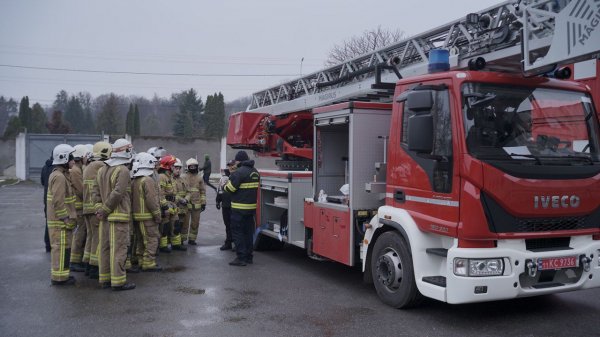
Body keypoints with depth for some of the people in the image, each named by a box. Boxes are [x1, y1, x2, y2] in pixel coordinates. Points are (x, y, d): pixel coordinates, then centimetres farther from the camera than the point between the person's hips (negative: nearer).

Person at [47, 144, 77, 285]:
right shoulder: (59, 177, -18)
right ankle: (59, 277, 3)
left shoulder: (60, 175, 15)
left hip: (60, 221, 10)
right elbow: (58, 202, -23)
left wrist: (69, 218, 21)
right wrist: (66, 219, -21)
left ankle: (61, 273, 27)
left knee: (61, 248, 17)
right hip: (60, 222, -10)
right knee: (61, 248, -4)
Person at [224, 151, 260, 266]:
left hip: (239, 208, -8)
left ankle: (241, 257, -3)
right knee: (248, 231, 15)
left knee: (237, 231, -1)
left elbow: (230, 188, -14)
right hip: (252, 207, 8)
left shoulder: (239, 172, -15)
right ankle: (248, 256, 21)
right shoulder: (255, 171, 11)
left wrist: (225, 186, 6)